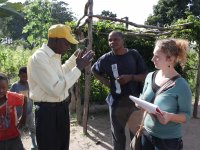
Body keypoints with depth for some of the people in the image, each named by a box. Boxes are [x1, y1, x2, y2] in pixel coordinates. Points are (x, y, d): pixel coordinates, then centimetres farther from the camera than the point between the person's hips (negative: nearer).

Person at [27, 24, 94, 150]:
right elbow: (56, 89, -28)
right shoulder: (39, 58, -21)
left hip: (62, 108, 9)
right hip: (47, 111, -9)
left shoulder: (55, 55, 7)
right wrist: (79, 67, -22)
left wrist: (74, 58, 17)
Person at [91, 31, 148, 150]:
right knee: (118, 134, 17)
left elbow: (145, 76, -3)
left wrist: (131, 77, -20)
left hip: (135, 100, 0)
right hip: (117, 102, 1)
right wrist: (106, 82, 0)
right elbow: (94, 71, 13)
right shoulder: (106, 58, -5)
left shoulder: (134, 55, -5)